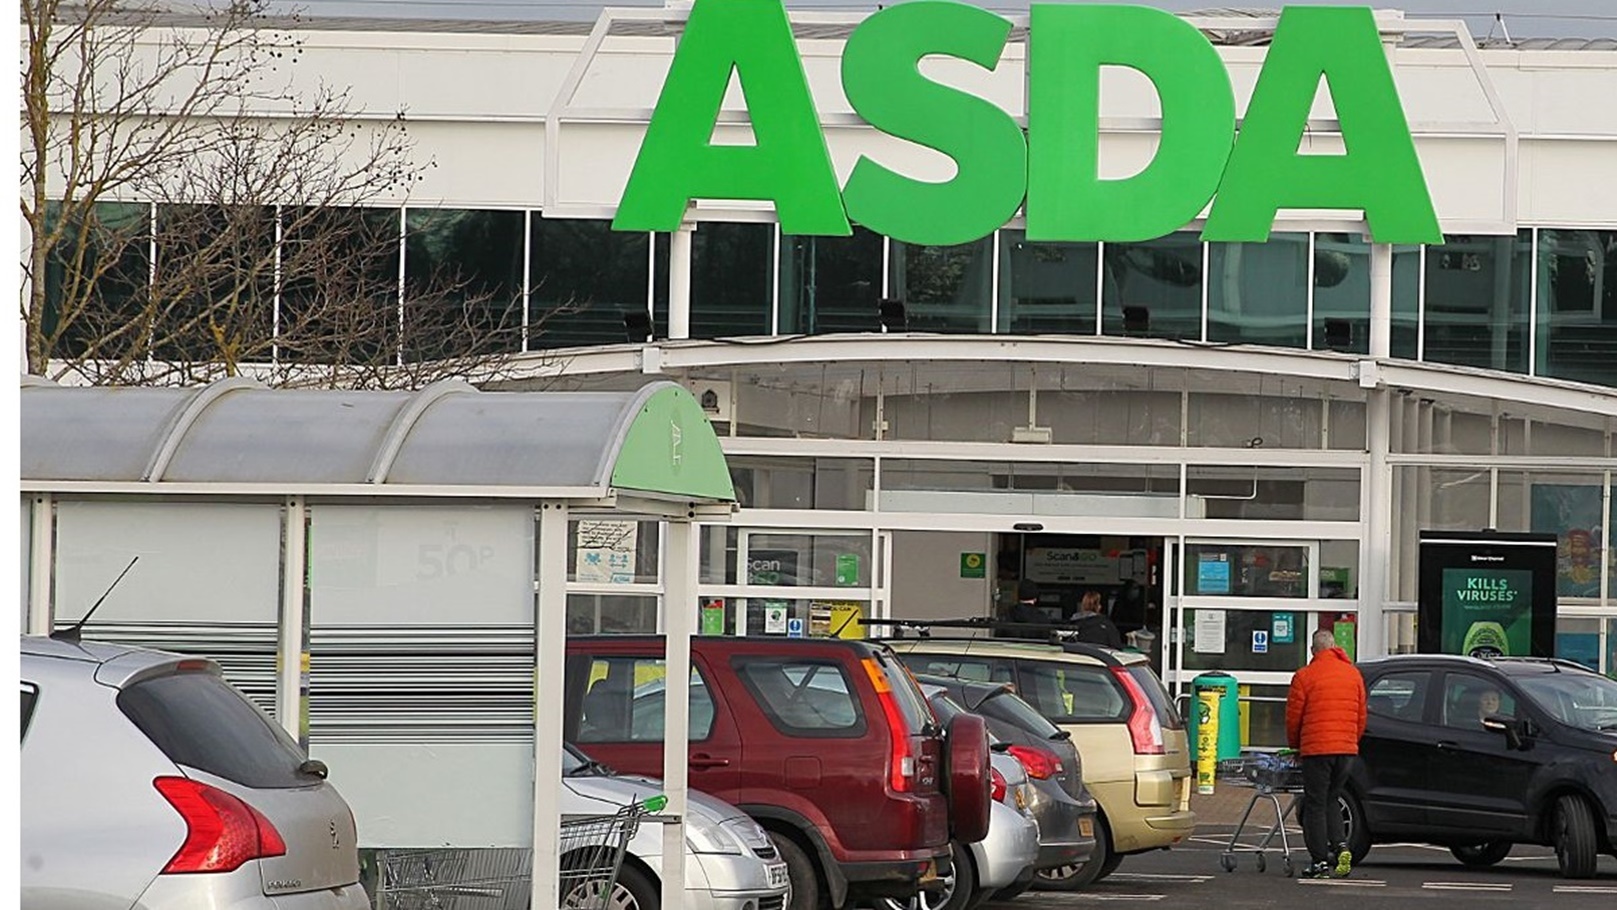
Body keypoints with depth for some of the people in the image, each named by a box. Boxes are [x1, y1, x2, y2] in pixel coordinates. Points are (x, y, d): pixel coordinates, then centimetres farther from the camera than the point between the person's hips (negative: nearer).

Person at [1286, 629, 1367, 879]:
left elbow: (1293, 717, 0)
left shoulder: (1305, 676, -4)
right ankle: (1340, 845, -2)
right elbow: (1361, 717, 13)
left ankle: (1320, 861, -1)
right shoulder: (1353, 674, 10)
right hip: (1347, 749, 5)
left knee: (1315, 805, 2)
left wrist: (1296, 745, 16)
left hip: (1316, 748, -5)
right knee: (1331, 801, 18)